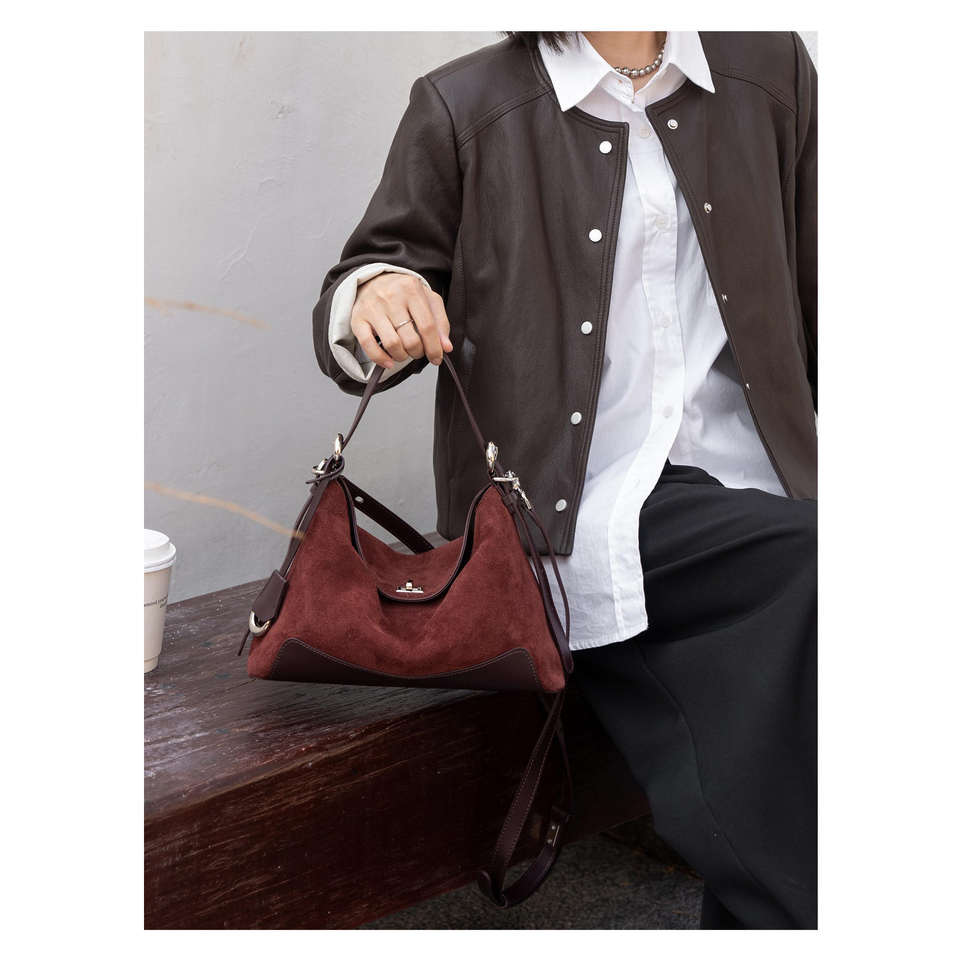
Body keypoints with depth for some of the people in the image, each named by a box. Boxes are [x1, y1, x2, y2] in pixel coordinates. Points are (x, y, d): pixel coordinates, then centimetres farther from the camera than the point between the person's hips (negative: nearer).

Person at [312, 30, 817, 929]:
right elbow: (351, 300, 9)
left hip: (751, 499, 4)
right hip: (585, 512, -3)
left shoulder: (770, 71, 16)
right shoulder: (463, 108, 7)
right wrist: (373, 296, -16)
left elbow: (812, 292, 18)